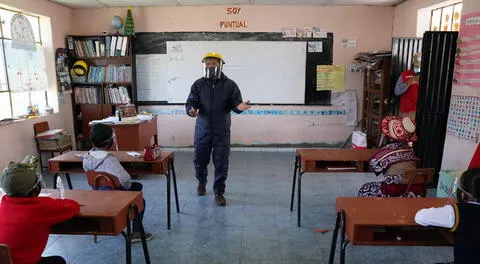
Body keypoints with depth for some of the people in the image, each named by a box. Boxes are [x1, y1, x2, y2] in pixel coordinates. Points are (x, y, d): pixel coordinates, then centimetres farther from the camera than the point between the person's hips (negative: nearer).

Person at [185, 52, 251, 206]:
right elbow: (191, 102, 0)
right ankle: (201, 182, 42)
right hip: (202, 130, 2)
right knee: (200, 160, 13)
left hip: (222, 131, -1)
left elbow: (235, 102, -3)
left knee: (221, 164, 3)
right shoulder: (198, 84, 3)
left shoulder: (230, 85, 0)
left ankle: (219, 192, 18)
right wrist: (191, 110, -24)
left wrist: (239, 106, -28)